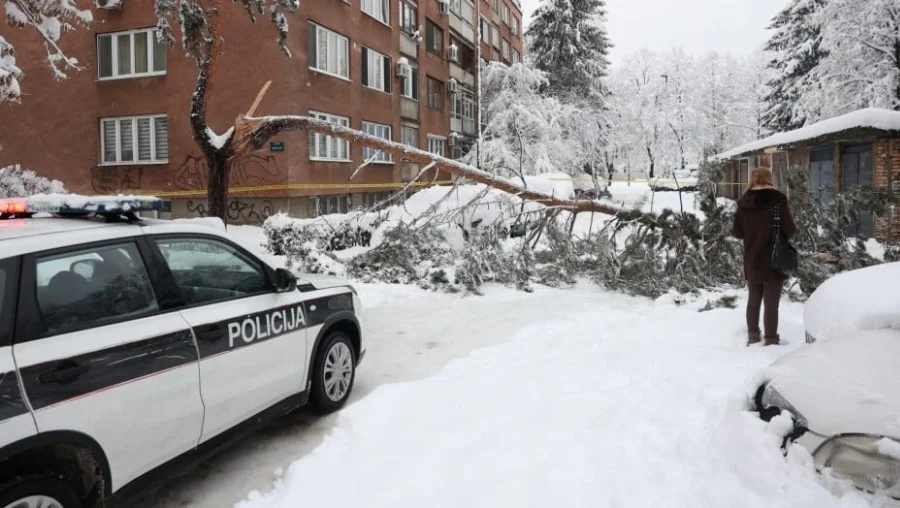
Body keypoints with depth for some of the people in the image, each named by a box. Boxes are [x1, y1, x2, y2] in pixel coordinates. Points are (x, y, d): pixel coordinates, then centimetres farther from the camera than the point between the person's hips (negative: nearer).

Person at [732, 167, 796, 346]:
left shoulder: (744, 202, 1)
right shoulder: (778, 200, -12)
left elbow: (737, 232, 6)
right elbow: (790, 230, -13)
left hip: (752, 261, 4)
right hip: (773, 261, -4)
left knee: (754, 299, 18)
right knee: (771, 302, 1)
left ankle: (753, 335, 26)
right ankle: (771, 339, 5)